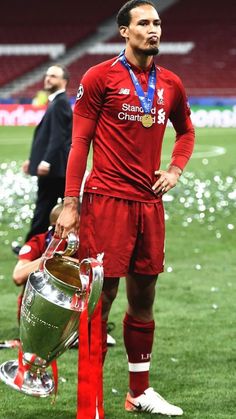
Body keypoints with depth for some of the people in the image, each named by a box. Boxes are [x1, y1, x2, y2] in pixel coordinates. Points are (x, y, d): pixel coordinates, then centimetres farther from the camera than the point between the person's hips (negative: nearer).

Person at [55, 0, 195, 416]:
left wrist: (175, 169, 8)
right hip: (107, 200, -5)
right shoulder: (100, 78, -5)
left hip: (149, 202, 6)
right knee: (101, 295, -4)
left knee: (143, 298, 11)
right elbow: (80, 140, -5)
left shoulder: (170, 84, 10)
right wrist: (70, 203, -9)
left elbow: (186, 131, 27)